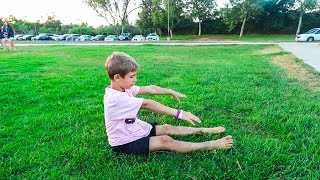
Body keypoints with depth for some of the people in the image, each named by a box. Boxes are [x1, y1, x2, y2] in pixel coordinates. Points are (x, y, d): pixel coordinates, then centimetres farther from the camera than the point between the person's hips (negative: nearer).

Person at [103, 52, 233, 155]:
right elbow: (147, 104, -35)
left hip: (134, 130, 9)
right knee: (165, 141, -21)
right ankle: (211, 146, -18)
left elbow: (149, 89, 1)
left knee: (167, 128, 4)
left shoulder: (123, 88, -3)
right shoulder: (116, 98, -30)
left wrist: (171, 92, 4)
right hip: (125, 143, -9)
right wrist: (179, 114, -37)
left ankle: (203, 130, 14)